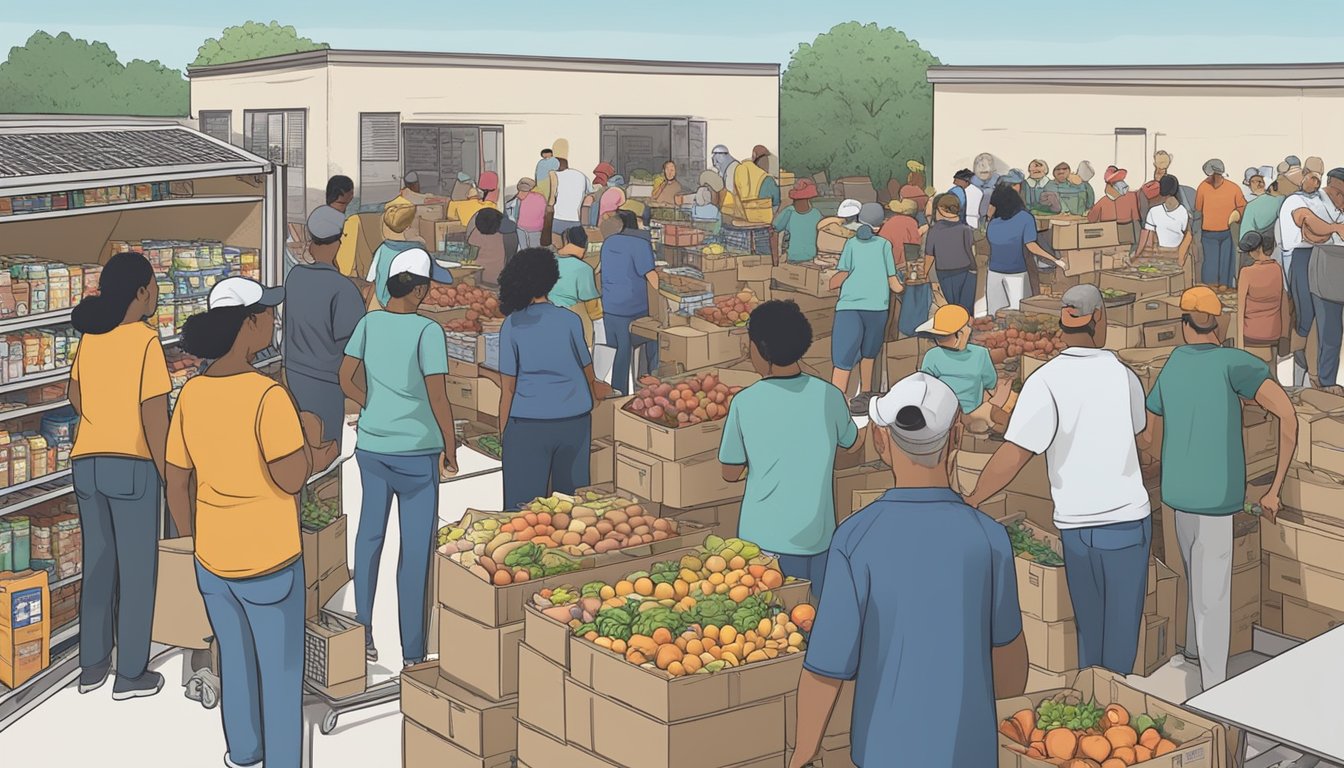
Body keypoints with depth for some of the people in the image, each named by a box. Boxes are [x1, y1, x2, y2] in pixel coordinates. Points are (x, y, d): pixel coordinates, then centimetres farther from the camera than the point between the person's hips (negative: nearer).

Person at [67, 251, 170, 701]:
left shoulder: (91, 336, 5)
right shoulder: (145, 341, -15)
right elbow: (155, 421, -17)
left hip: (86, 463, 6)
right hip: (132, 467, -6)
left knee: (97, 564, 18)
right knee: (137, 570, 6)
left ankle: (92, 666, 27)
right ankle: (130, 675, 13)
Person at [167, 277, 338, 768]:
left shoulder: (191, 394, -3)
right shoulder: (267, 395, -22)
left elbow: (177, 484, 4)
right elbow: (290, 479, -23)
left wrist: (193, 541, 17)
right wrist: (317, 452, -3)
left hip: (213, 559, 6)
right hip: (269, 561, -6)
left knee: (234, 658, 25)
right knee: (280, 671, 11)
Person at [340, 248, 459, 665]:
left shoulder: (369, 323, -2)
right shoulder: (427, 331, -17)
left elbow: (346, 380, 5)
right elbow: (438, 399, -18)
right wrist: (450, 450, -5)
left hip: (371, 446, 5)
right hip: (417, 451, -5)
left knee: (369, 537, 18)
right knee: (415, 553, 5)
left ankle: (362, 636, 27)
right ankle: (413, 654, 13)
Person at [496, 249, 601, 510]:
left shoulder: (511, 325, -3)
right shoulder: (570, 321, -1)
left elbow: (508, 388, -3)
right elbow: (589, 377, 10)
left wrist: (503, 432, 4)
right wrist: (594, 403, 29)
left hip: (528, 425, -2)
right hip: (574, 421, 2)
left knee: (524, 507, 4)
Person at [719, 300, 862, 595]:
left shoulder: (745, 403, -12)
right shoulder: (829, 396, -7)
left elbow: (731, 473, -2)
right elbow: (853, 444, 12)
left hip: (761, 538, -1)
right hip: (815, 537, 1)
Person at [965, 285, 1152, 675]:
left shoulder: (1046, 380, -12)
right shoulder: (1125, 376, -5)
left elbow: (1013, 456, -19)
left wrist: (972, 500, -9)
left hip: (1075, 523, 0)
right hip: (1127, 519, 0)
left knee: (1089, 629, 16)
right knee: (1121, 629, 9)